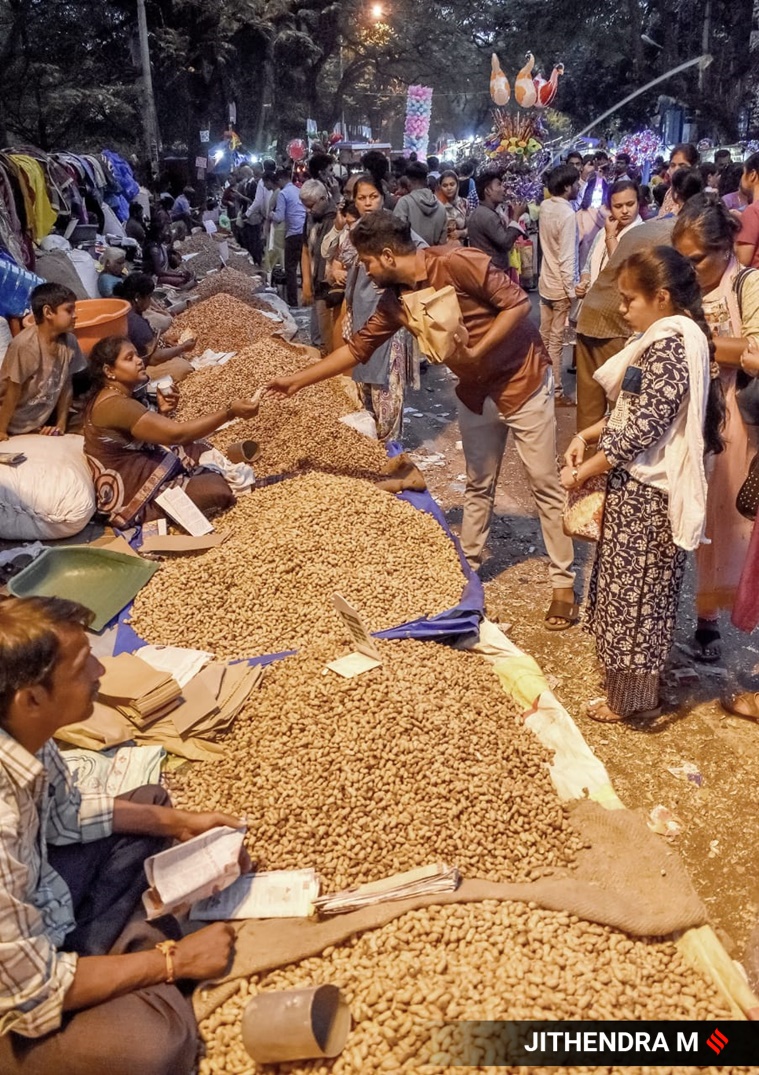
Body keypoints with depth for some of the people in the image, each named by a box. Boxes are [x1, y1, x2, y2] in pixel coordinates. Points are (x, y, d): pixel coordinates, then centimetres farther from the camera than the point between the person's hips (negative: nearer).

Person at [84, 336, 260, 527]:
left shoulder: (119, 396, 7)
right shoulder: (115, 405, -26)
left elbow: (149, 436, 16)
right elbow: (177, 434, -33)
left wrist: (162, 413, -4)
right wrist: (230, 412, -32)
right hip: (132, 493, -10)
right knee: (218, 489, -19)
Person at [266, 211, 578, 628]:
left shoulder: (457, 264, -23)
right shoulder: (394, 301, -1)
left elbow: (518, 303, -22)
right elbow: (356, 348, 6)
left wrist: (475, 352, -25)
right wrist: (297, 380, 6)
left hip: (522, 380, -6)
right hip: (476, 392, 7)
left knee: (544, 484, 1)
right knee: (478, 485, 16)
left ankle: (564, 584, 9)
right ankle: (467, 567, 31)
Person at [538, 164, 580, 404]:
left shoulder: (545, 206, 1)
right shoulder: (568, 215, -22)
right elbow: (567, 259, -23)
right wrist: (572, 291, -17)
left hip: (546, 282, 8)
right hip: (561, 286, -8)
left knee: (544, 336, 16)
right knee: (556, 340, -1)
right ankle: (556, 392, 7)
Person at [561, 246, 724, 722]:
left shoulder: (669, 346, -21)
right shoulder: (671, 338, 11)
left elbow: (642, 428, -23)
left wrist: (583, 471, -13)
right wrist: (587, 435, 5)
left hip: (645, 492, -10)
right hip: (642, 486, 10)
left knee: (634, 592, 3)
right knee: (640, 591, 18)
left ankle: (632, 697, 19)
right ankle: (635, 686, 33)